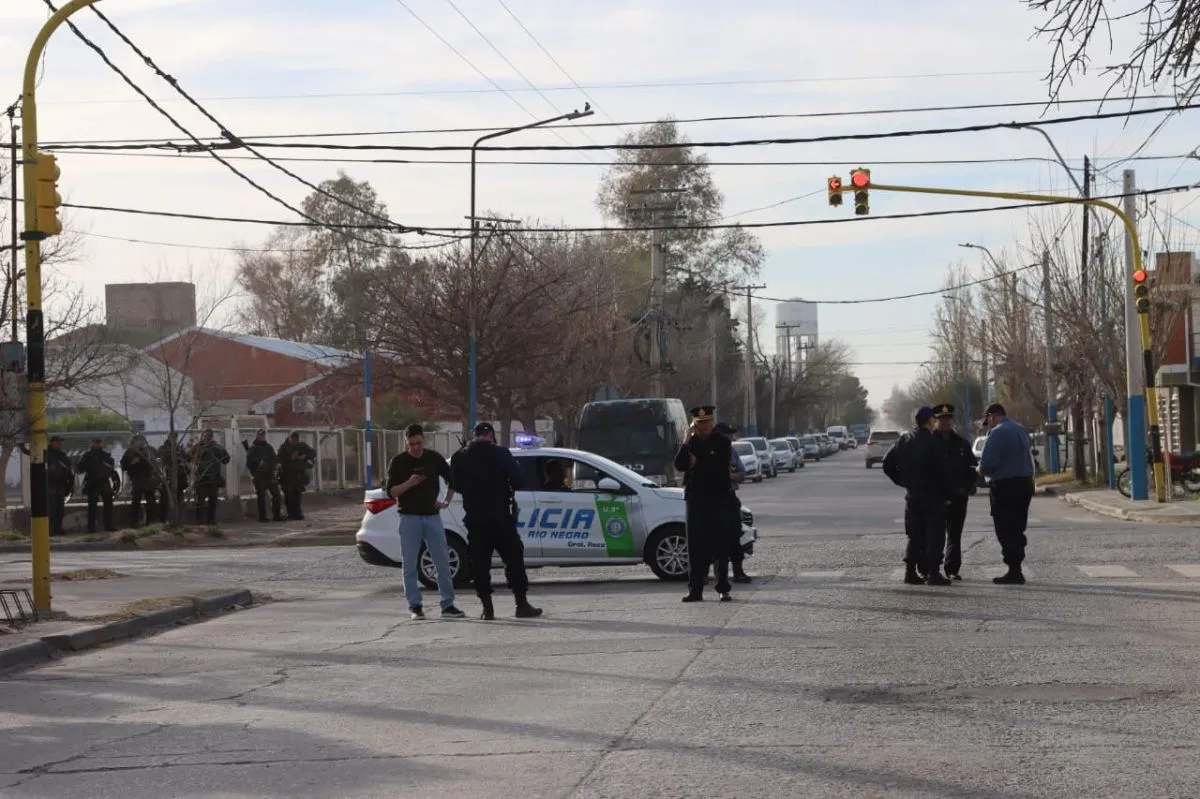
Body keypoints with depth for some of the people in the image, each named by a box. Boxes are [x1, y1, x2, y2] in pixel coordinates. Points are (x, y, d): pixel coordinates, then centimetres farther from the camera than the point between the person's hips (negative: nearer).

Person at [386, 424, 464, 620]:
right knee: (410, 564, -3)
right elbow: (391, 492, -3)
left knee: (443, 562, 0)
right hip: (409, 517, -2)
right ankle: (414, 606, 4)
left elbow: (451, 479, 19)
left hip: (432, 516, 2)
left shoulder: (434, 458, 5)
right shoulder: (398, 462, 0)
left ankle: (448, 604, 5)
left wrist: (446, 501, 7)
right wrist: (409, 483, -19)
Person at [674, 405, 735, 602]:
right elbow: (679, 465, -3)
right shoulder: (690, 442, 10)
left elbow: (721, 467, -11)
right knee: (695, 546, 2)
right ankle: (695, 591, 5)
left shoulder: (722, 442, 2)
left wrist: (697, 464, -4)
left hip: (718, 499, -3)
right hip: (695, 498, 3)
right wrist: (687, 441, -10)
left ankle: (723, 589, 3)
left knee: (720, 545, 0)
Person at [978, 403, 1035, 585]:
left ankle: (1014, 571, -5)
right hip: (1025, 483, 9)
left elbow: (987, 463, -22)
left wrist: (982, 469, 1)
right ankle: (1016, 570, 18)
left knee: (1006, 531, -3)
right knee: (1017, 530, 15)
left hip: (1005, 487, -9)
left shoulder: (997, 433, -15)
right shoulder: (1021, 430, 14)